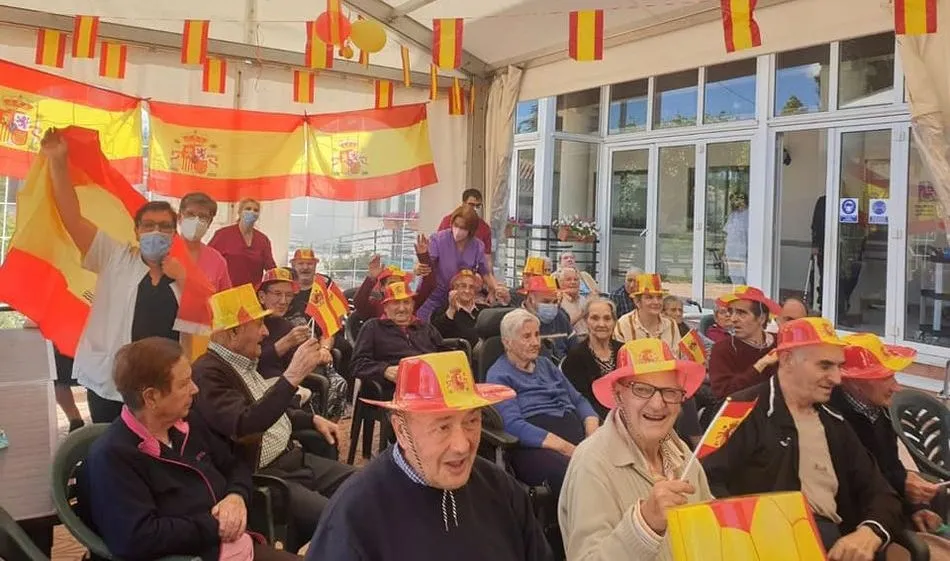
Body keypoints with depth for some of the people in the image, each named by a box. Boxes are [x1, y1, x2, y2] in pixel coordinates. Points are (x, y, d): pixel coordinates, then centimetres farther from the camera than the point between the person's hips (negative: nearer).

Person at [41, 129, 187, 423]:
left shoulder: (184, 273, 6)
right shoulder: (116, 259, 1)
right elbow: (72, 216, -6)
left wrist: (182, 283, -11)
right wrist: (58, 161, -14)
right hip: (109, 384, -1)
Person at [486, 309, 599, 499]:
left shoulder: (545, 364, 25)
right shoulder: (499, 375, 3)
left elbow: (578, 400, 21)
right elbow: (513, 425, -12)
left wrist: (593, 434, -2)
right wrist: (567, 449, -20)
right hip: (534, 447, -6)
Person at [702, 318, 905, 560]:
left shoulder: (834, 423, 21)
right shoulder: (745, 411, -1)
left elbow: (881, 493, 17)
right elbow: (708, 481, -12)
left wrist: (869, 533, -4)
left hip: (833, 541, 6)